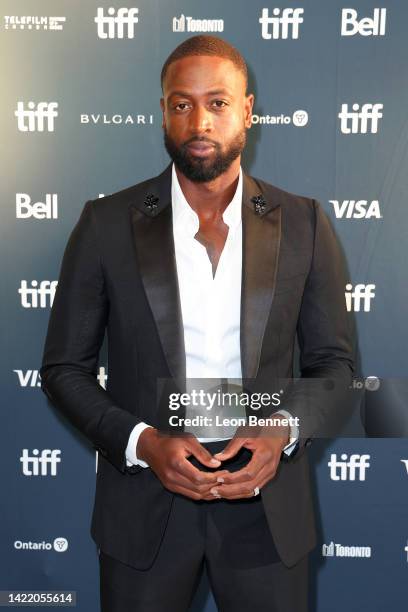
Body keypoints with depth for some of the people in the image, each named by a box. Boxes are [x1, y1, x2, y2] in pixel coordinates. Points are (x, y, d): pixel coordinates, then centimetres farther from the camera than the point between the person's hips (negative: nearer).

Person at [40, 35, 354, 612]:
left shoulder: (303, 223, -2)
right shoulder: (107, 224, -4)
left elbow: (334, 362, 4)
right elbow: (64, 366, 0)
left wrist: (284, 430, -14)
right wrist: (143, 442, -15)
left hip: (267, 503, 1)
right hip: (144, 500, 0)